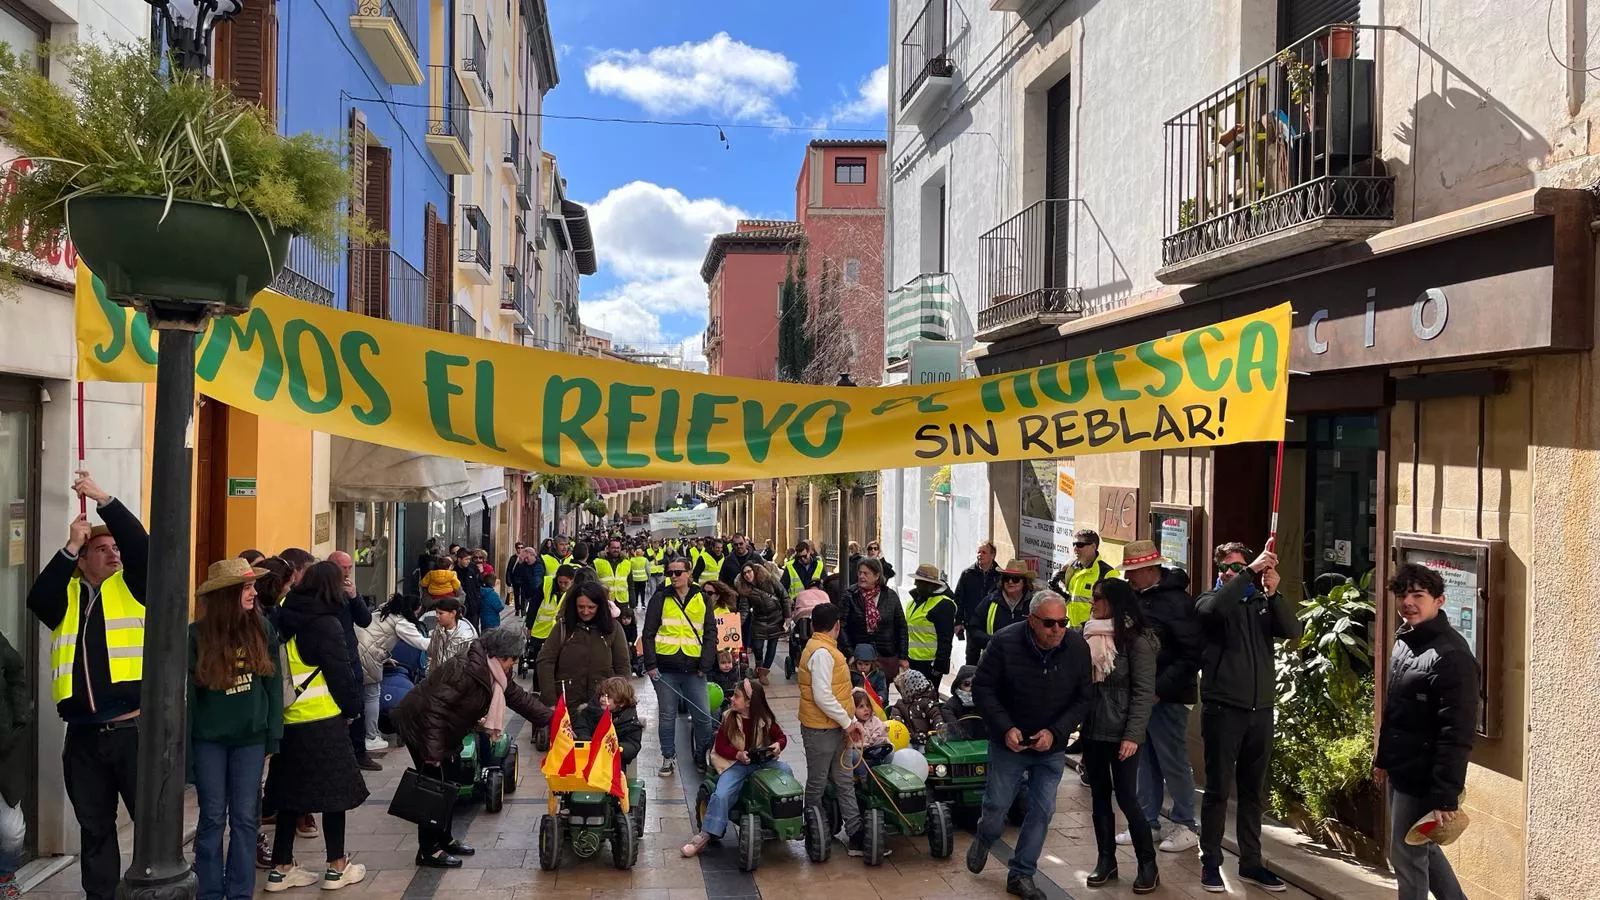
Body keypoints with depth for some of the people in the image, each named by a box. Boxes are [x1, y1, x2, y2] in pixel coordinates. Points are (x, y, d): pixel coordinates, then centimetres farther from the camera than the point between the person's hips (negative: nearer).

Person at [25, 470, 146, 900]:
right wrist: (71, 546, -12)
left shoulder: (131, 586, 3)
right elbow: (37, 600, -10)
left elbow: (141, 544, -13)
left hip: (133, 729, -3)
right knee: (94, 828, 14)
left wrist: (103, 498, -14)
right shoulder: (67, 596, 10)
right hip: (84, 736, 3)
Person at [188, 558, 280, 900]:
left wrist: (273, 736, -1)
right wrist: (184, 750, -7)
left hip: (250, 736, 2)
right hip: (208, 739, -1)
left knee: (245, 818, 6)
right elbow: (185, 693, -6)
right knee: (213, 818, 7)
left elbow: (273, 685, 1)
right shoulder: (197, 635, -9)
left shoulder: (263, 629, -2)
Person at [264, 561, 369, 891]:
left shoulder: (286, 620, 5)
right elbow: (340, 672, -12)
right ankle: (337, 867, 11)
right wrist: (352, 708, 3)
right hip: (323, 720, -6)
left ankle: (281, 868, 18)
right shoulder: (326, 624, -14)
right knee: (334, 790, 4)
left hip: (288, 719, 7)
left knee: (290, 792, 13)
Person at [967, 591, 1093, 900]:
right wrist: (1005, 728, -22)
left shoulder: (1078, 647, -14)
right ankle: (983, 841, 42)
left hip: (1052, 747, 2)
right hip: (1009, 743, -2)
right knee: (997, 805, 8)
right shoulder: (1005, 642, -21)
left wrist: (1055, 731, -19)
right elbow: (982, 688, -12)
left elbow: (1083, 698, -7)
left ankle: (1021, 875, 21)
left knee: (1042, 811, 4)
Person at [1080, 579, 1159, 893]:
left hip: (1121, 734, -5)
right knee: (1100, 797, 11)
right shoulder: (1088, 636, 7)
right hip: (1092, 731, 6)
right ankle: (1106, 860, 21)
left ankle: (1148, 864, 13)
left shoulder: (1137, 640, -10)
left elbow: (1144, 692, -12)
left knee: (1127, 798, -2)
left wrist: (1133, 735, -17)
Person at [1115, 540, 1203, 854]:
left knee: (1174, 763, 2)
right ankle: (1148, 821, 23)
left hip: (1167, 698, -8)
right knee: (1145, 761, 13)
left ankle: (1185, 826, 15)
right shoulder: (1139, 598, 8)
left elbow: (1192, 655, -20)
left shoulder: (1177, 602, -16)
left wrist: (1160, 690, -20)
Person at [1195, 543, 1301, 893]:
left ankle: (1251, 862, 24)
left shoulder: (1262, 602, 10)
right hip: (1223, 709, -4)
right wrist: (1250, 571, -25)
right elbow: (1216, 608, -24)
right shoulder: (1210, 600, 0)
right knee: (1218, 789, 3)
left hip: (1261, 709, 4)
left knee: (1254, 790, 13)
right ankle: (1210, 862, 13)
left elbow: (1293, 631, -6)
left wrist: (1273, 593, -18)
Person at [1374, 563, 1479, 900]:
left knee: (1406, 854, 4)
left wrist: (1446, 796, -26)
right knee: (1422, 848, 21)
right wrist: (1383, 758, 20)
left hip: (1422, 778, -9)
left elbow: (1457, 733, -25)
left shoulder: (1451, 655, -22)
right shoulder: (1404, 640, 7)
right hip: (1400, 772, 9)